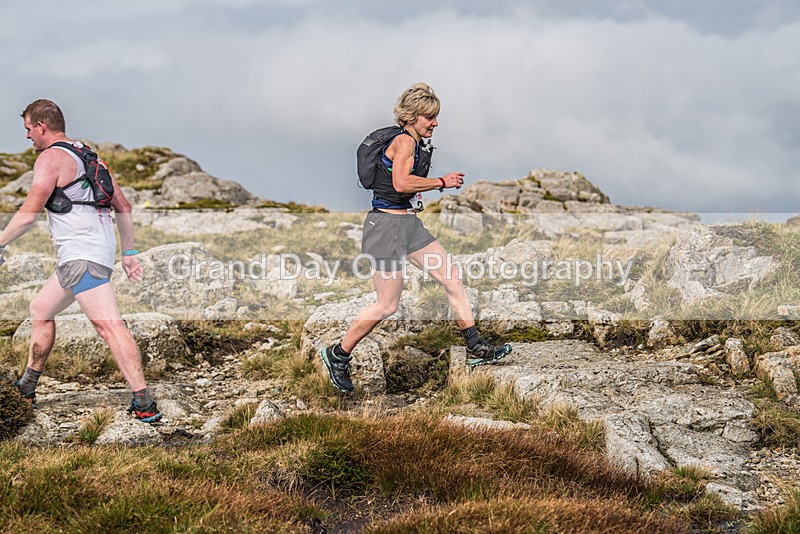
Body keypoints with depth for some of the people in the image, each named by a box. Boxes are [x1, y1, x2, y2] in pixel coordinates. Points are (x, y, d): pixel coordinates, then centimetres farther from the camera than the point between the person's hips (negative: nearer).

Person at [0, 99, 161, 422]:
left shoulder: (51, 157, -6)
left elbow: (28, 215, -13)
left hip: (81, 255, -10)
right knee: (40, 310, 22)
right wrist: (129, 253, 24)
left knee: (108, 325, -17)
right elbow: (124, 207, 21)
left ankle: (145, 404, -25)